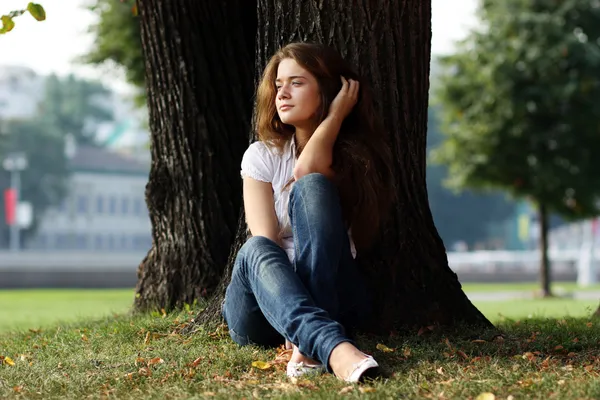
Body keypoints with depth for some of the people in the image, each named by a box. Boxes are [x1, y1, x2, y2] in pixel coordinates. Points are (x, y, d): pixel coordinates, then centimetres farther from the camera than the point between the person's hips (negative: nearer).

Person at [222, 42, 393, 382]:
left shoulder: (356, 155, 5)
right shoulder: (262, 156, 7)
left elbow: (306, 171, -19)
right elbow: (264, 241, -8)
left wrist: (335, 115, -7)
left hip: (333, 296, -1)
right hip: (267, 309, 1)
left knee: (312, 187, -25)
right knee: (256, 252, -34)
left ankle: (310, 343, -41)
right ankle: (335, 348, -60)